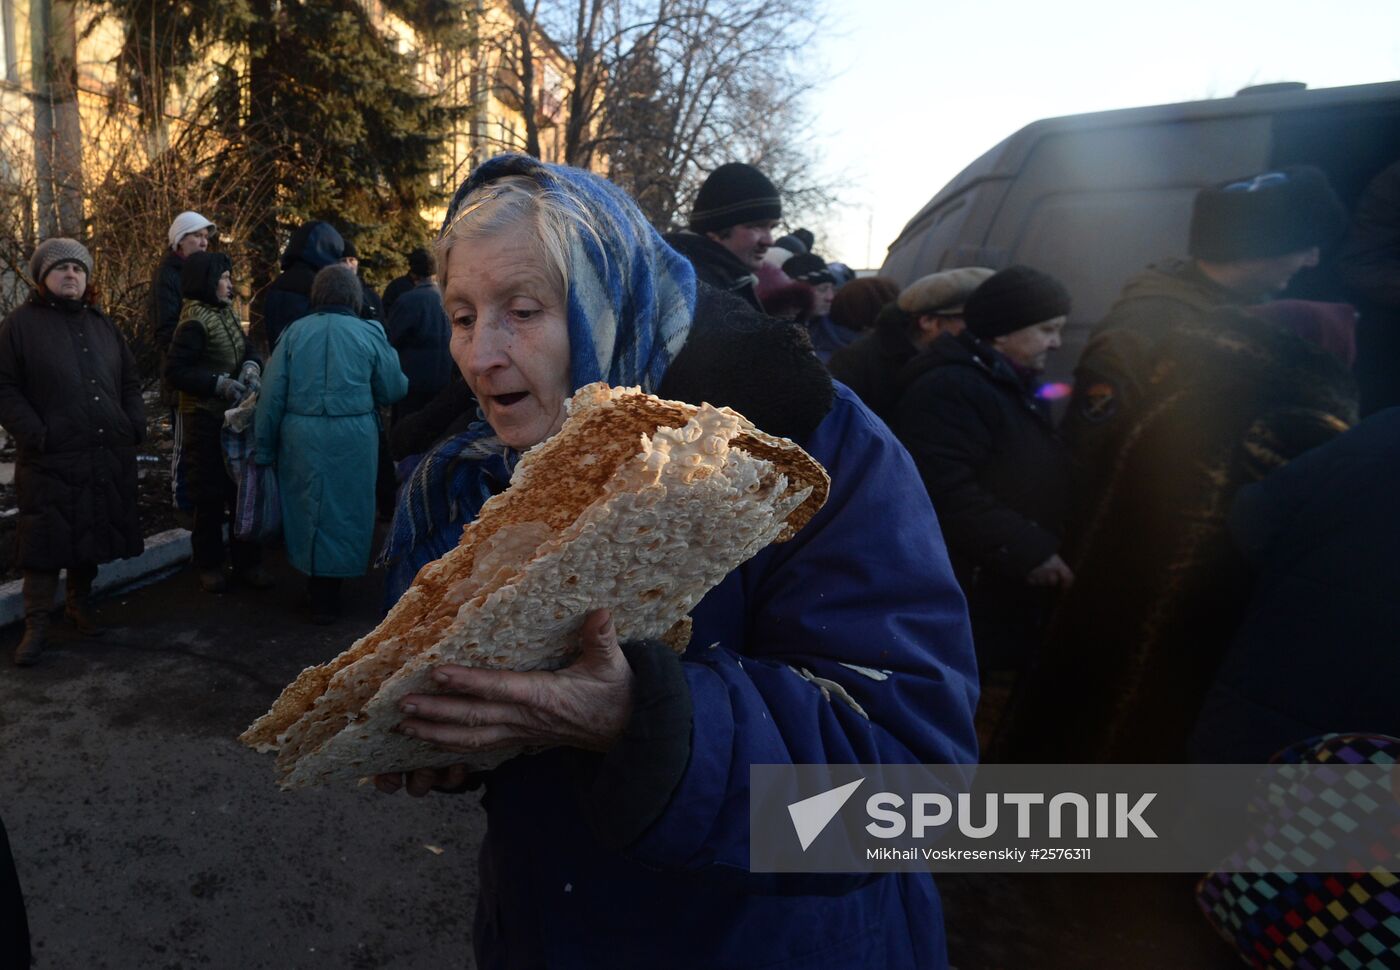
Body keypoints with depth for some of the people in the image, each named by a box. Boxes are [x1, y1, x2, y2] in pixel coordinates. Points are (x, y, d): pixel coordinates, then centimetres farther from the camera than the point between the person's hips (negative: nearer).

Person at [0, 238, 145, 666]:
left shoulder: (103, 325, 15)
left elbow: (129, 381, 19)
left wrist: (135, 425, 5)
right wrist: (36, 435, -15)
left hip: (107, 457, 5)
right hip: (50, 460, -5)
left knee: (93, 534, 14)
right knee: (46, 539, 0)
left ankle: (80, 603, 32)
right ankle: (36, 623, 11)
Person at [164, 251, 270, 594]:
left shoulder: (227, 313, 8)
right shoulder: (195, 321, -14)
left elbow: (247, 348, 12)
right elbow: (175, 371, -17)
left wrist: (251, 365, -9)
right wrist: (219, 383, -22)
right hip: (206, 420, -7)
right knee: (210, 495, 2)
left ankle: (246, 562, 18)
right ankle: (209, 565, 16)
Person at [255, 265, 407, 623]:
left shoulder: (294, 332, 2)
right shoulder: (368, 334, -3)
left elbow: (272, 395, 2)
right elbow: (393, 390, 3)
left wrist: (264, 447, 10)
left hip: (301, 438, 2)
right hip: (353, 440, -1)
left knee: (306, 509, 15)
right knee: (344, 510, 10)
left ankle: (317, 587, 27)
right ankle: (327, 596, 19)